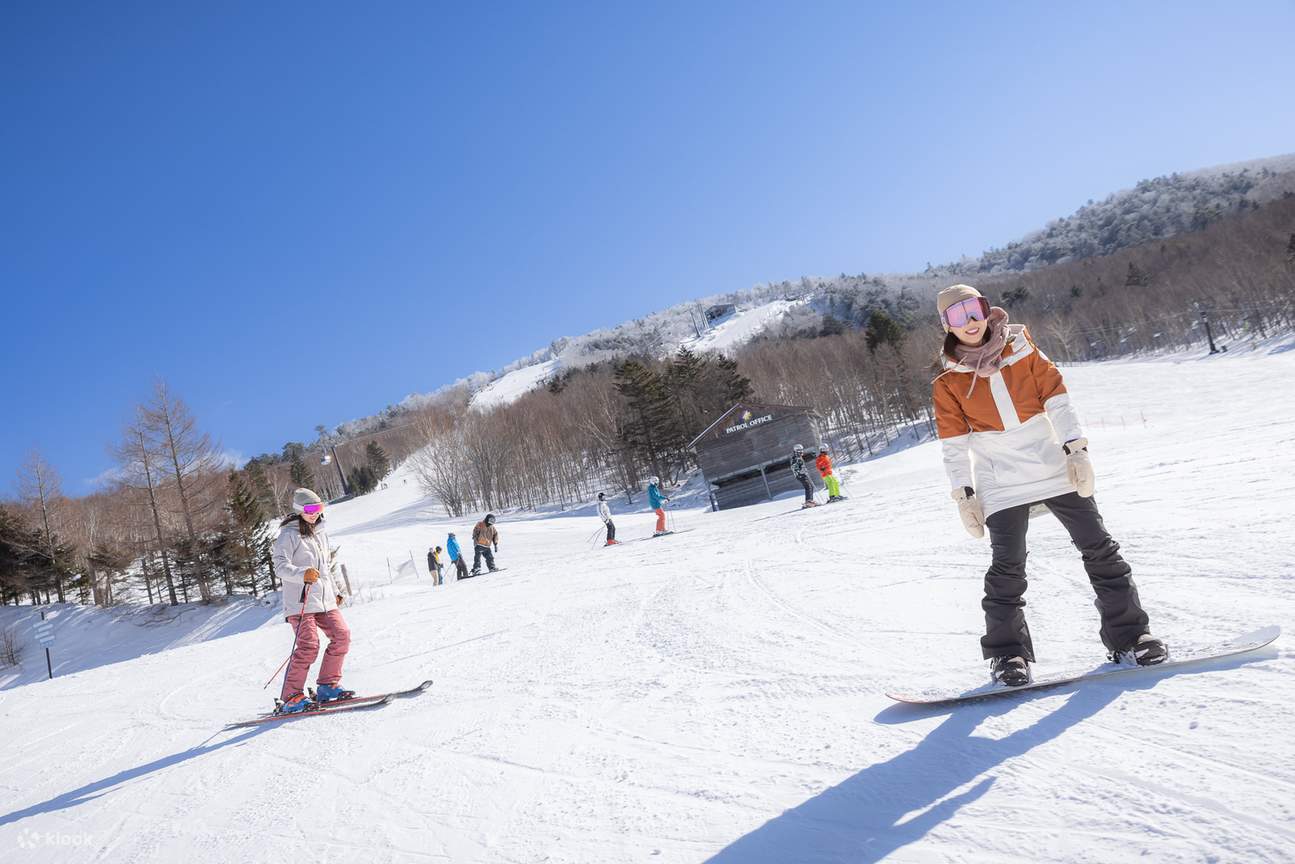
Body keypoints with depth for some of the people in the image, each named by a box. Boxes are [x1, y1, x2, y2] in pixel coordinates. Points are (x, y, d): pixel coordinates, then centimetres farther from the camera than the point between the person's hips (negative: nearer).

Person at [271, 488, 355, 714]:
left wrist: (335, 591, 25)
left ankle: (327, 686, 11)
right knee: (309, 646, -15)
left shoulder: (320, 533, 19)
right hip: (300, 601, -8)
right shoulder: (288, 534, -6)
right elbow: (281, 567, -17)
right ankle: (291, 697, -5)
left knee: (341, 636, -1)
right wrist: (303, 574, -34)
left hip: (324, 600, 8)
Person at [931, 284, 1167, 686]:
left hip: (1054, 469, 2)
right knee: (1008, 566, -10)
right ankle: (1007, 653, 3)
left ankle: (1129, 636, 14)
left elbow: (1057, 400, 1)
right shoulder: (948, 384, 1)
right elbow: (954, 445, 1)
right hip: (1002, 484, -2)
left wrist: (1075, 448, -9)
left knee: (1099, 549, 2)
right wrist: (963, 494, -3)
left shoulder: (1022, 351, 4)